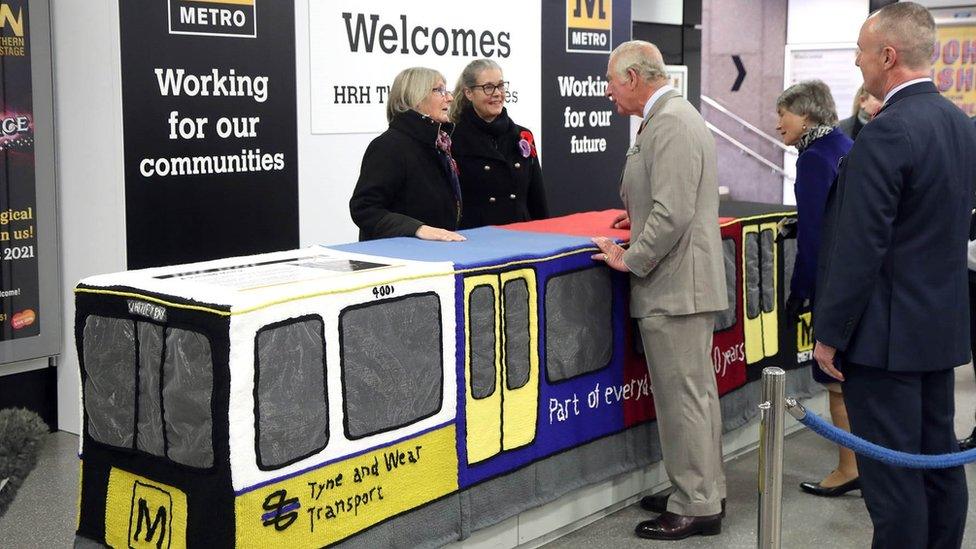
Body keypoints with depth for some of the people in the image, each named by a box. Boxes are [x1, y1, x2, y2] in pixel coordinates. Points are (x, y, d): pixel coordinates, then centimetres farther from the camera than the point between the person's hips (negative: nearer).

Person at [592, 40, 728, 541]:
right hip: (689, 279, 11)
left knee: (683, 397, -3)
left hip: (674, 285, -11)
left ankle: (696, 509, 7)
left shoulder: (669, 123, -18)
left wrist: (631, 260, -15)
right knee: (696, 391, 17)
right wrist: (642, 218, 16)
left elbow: (674, 213, -25)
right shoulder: (675, 115, 15)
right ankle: (706, 490, 28)